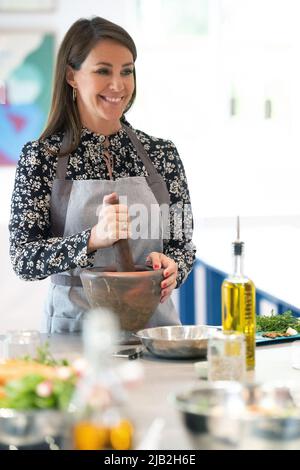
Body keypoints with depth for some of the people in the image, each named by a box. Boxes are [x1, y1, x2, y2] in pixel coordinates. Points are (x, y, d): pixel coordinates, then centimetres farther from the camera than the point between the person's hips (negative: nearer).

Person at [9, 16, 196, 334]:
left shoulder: (162, 153, 6)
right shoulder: (41, 156, -1)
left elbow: (183, 245, 11)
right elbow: (22, 259, -7)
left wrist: (171, 266, -11)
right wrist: (94, 238, -22)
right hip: (74, 325, -2)